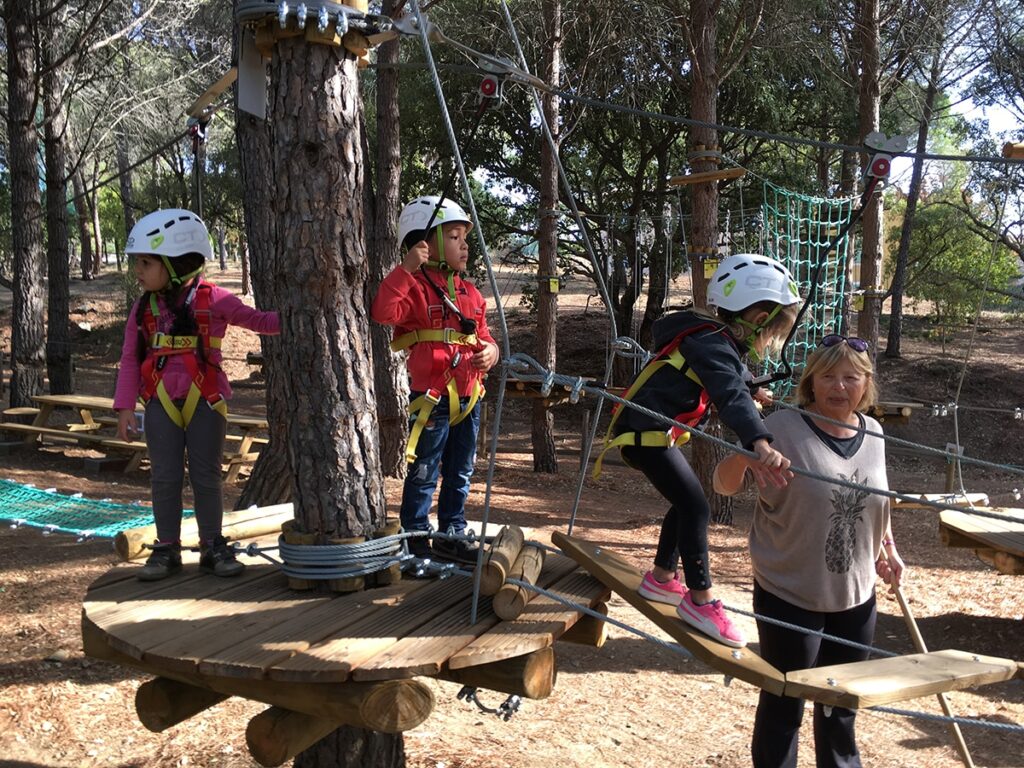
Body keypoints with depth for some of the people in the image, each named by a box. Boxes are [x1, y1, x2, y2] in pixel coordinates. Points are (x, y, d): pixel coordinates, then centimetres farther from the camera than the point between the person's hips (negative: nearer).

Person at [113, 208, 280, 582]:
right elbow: (130, 360, 5)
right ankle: (167, 549, 18)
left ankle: (213, 546, 17)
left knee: (206, 477, 6)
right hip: (161, 403, 3)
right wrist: (125, 408, 2)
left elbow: (258, 320, 1)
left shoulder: (212, 300, -8)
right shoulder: (143, 308, 2)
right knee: (164, 478, 7)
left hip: (205, 401, -2)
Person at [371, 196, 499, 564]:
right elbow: (384, 312, -28)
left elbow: (484, 336, 20)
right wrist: (406, 269, -31)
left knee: (460, 473, 16)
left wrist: (490, 351, -3)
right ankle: (415, 542, 14)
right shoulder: (416, 285, -10)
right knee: (424, 474, 2)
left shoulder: (469, 292, 13)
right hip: (430, 396, -7)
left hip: (467, 395, 7)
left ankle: (452, 536, 30)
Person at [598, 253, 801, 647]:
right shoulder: (712, 344, -22)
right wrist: (761, 444, -55)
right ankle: (700, 600, -4)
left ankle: (661, 578, 32)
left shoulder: (720, 339, 9)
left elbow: (732, 374, 35)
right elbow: (731, 396, -41)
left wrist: (751, 388, 49)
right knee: (694, 506, -12)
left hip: (653, 431, 11)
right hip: (646, 433, -11)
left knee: (686, 502, 17)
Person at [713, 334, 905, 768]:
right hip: (790, 596, -5)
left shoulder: (873, 434, 3)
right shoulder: (782, 428, -16)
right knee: (784, 706, 7)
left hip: (856, 596, 6)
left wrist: (887, 549, 11)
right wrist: (743, 444, -35)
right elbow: (724, 486, -16)